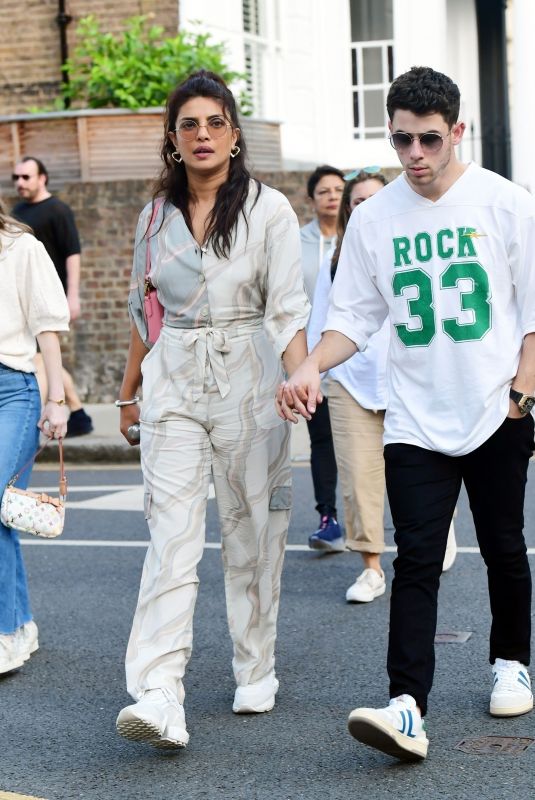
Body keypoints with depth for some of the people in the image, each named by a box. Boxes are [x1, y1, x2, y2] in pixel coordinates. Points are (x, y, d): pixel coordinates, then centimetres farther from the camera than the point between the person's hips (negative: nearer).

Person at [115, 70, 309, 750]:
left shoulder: (268, 210, -3)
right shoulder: (156, 216, 9)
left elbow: (287, 310, -9)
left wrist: (300, 379, -25)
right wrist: (129, 390, 24)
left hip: (247, 381, -2)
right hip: (173, 383, 2)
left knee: (251, 533, 6)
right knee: (171, 536, -9)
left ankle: (256, 673, 23)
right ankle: (158, 697, -17)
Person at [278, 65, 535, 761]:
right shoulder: (372, 219, 3)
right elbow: (355, 314, 6)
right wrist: (311, 366, -11)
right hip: (414, 422, 1)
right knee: (417, 561, -8)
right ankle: (408, 707, -15)